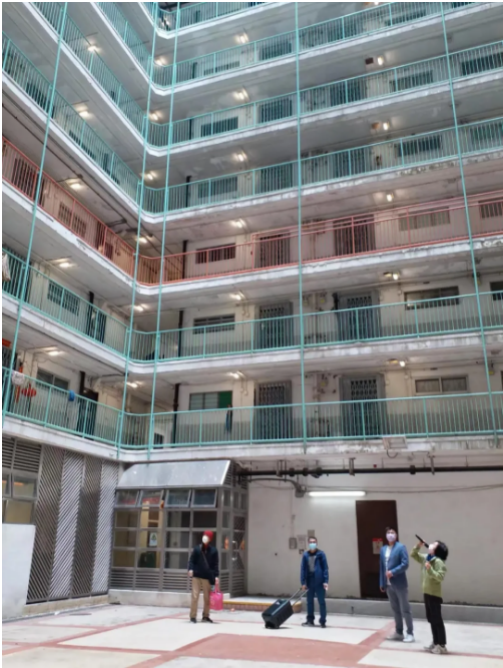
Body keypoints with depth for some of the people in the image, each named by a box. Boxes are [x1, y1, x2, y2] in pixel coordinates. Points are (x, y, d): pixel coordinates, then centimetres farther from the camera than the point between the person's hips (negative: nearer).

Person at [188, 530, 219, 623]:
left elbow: (215, 564, 2)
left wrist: (216, 576, -3)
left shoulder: (213, 550, 2)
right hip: (196, 575, -1)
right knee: (195, 595, -4)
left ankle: (205, 616, 24)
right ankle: (193, 616, 4)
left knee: (207, 597, 9)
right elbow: (192, 560, 1)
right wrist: (190, 569, -16)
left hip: (207, 576, 1)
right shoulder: (197, 548, 1)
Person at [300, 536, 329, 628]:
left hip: (319, 582, -3)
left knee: (321, 601, 2)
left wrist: (325, 581, -11)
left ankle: (323, 621, 10)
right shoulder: (305, 555, 2)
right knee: (310, 601, 13)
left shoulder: (321, 554, -4)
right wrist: (303, 582, -2)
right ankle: (310, 620, 25)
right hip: (309, 582, 3)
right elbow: (303, 569, 3)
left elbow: (325, 568, -5)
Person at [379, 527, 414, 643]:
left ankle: (410, 633, 13)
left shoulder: (401, 547, -8)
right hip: (388, 585, 6)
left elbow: (405, 564, -16)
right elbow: (381, 567, 11)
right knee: (395, 610, 15)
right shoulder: (383, 549, 10)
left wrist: (393, 572, -22)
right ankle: (399, 632, 25)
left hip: (400, 584, -6)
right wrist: (382, 583, 10)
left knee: (405, 610, 3)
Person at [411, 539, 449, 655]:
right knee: (431, 620, 15)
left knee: (437, 620, 0)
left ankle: (442, 645, 9)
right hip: (426, 593, 8)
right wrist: (418, 546, 1)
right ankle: (435, 643, 25)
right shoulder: (425, 558, 6)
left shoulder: (439, 562, -18)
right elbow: (413, 555, 16)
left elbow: (440, 577, -26)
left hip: (435, 595, -8)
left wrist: (430, 569, -32)